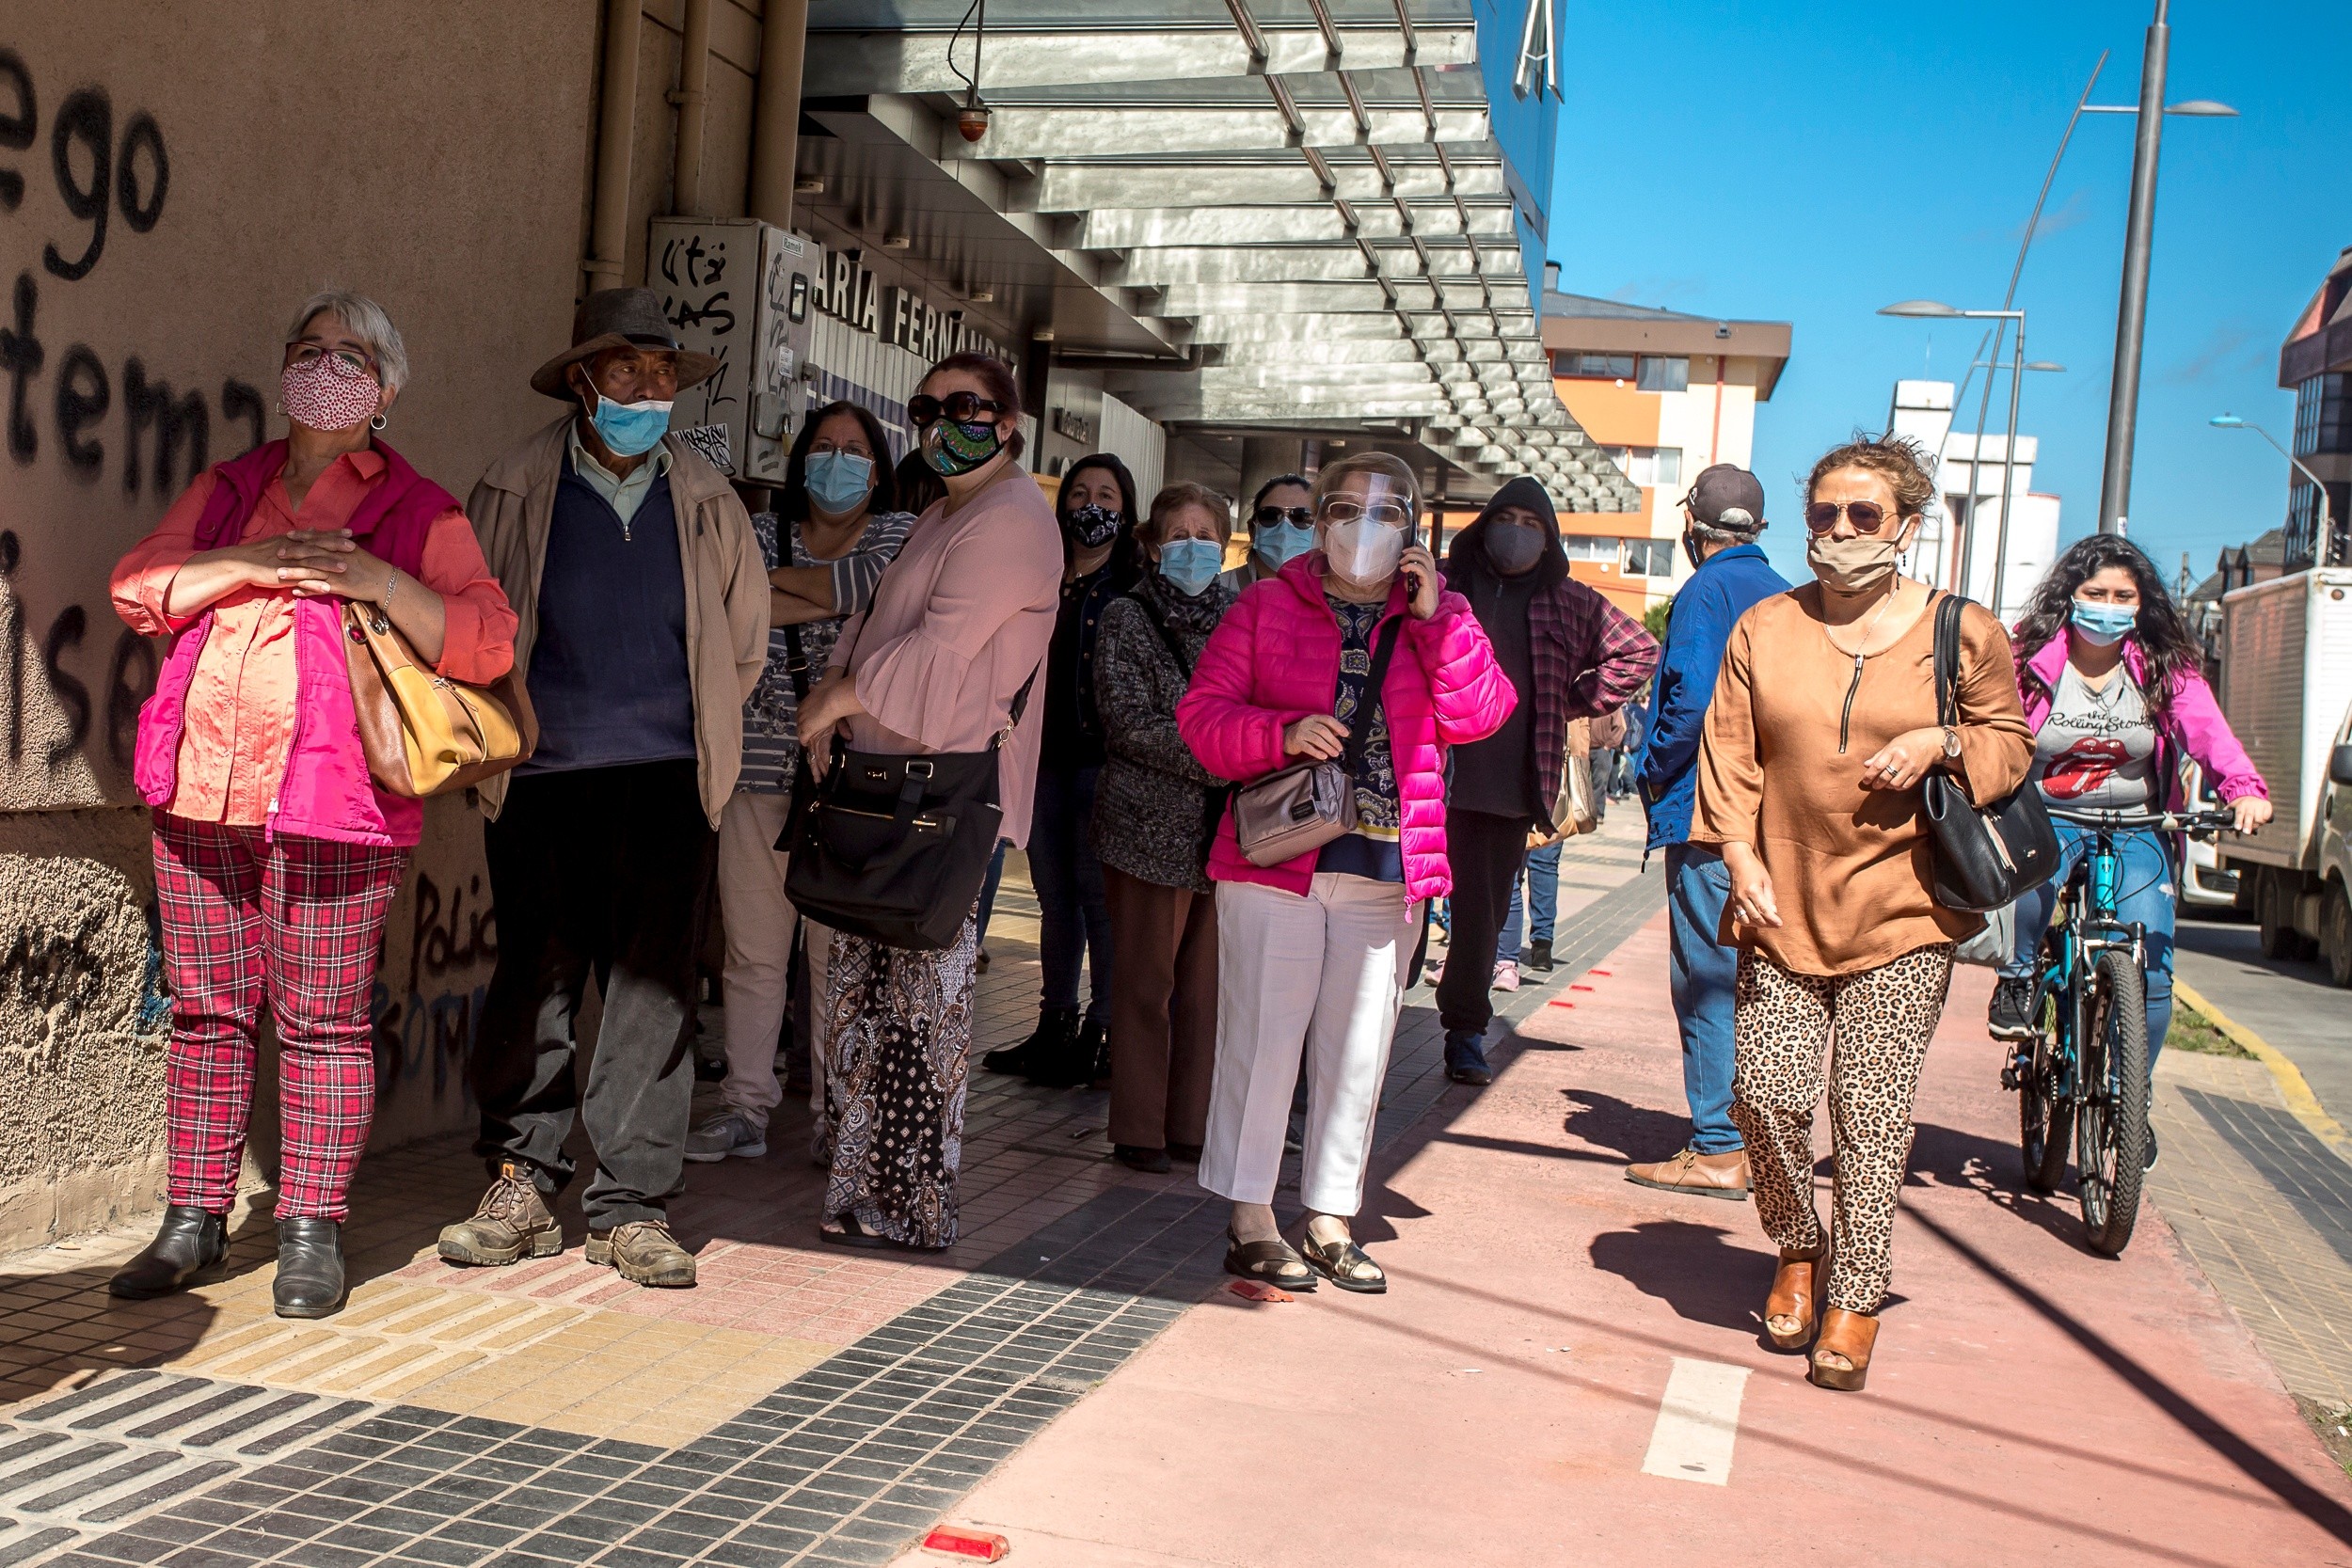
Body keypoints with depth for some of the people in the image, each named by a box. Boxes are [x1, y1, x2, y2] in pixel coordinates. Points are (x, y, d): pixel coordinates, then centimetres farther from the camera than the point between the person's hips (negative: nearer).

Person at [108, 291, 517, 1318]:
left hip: (333, 804, -4)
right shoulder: (224, 491, 19)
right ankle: (193, 1222, 18)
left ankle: (313, 1232, 9)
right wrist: (248, 565, -7)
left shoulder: (418, 510, 6)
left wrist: (378, 581, -15)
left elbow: (487, 643, -2)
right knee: (206, 1010, 8)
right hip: (202, 787, 4)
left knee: (323, 1021, -1)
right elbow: (136, 586, 7)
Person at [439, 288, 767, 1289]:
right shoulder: (514, 491, 3)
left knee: (653, 994, -1)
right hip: (541, 781, -1)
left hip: (665, 781, 1)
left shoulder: (706, 502, 8)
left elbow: (745, 642, 19)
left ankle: (634, 1209, 7)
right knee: (531, 989, 3)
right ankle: (521, 1189, 16)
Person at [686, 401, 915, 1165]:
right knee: (752, 951, 3)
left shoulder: (899, 533, 10)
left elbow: (871, 584, -12)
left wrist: (780, 581, -2)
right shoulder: (762, 531, 15)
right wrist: (832, 599, -10)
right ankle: (745, 1107, 12)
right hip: (760, 766, 2)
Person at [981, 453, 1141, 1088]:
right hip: (1045, 760, 6)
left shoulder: (1135, 588, -2)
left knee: (1099, 897, -3)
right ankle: (1055, 1028, 20)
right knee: (1056, 898, 11)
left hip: (1101, 761, -6)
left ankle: (1102, 1036, 5)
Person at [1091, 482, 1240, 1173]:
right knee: (1146, 985, 2)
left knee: (1206, 984, 6)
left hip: (1223, 828, 3)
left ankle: (1193, 1125, 16)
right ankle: (1139, 1130, 11)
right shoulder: (1128, 618, 1)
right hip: (1151, 825, -3)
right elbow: (1131, 721, -9)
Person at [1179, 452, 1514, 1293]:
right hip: (1276, 854, -3)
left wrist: (1436, 616, -10)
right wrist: (1284, 734, -18)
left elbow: (1480, 715, -3)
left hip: (1386, 873, 3)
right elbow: (1202, 714, -1)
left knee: (1358, 1050, 9)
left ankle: (1329, 1221, 20)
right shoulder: (1267, 604, 4)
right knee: (1263, 1038, -2)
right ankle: (1248, 1220, 10)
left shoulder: (1435, 616, 11)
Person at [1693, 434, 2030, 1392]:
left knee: (1873, 1113, -2)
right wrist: (1741, 855, -6)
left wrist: (1944, 745, -10)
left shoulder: (1963, 632, 4)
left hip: (1902, 912, -2)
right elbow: (1730, 752, 7)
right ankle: (1797, 1252, 24)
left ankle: (1856, 1300, 11)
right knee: (1766, 1093, -3)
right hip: (1783, 907, 2)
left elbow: (2010, 743, 11)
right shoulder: (1765, 629, 7)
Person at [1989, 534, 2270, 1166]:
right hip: (2047, 818, -2)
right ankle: (2018, 975, -5)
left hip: (2135, 830, 2)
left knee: (2150, 970, -11)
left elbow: (2205, 728, -15)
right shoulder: (2028, 658, -4)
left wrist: (2244, 788, -35)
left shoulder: (2165, 668, 1)